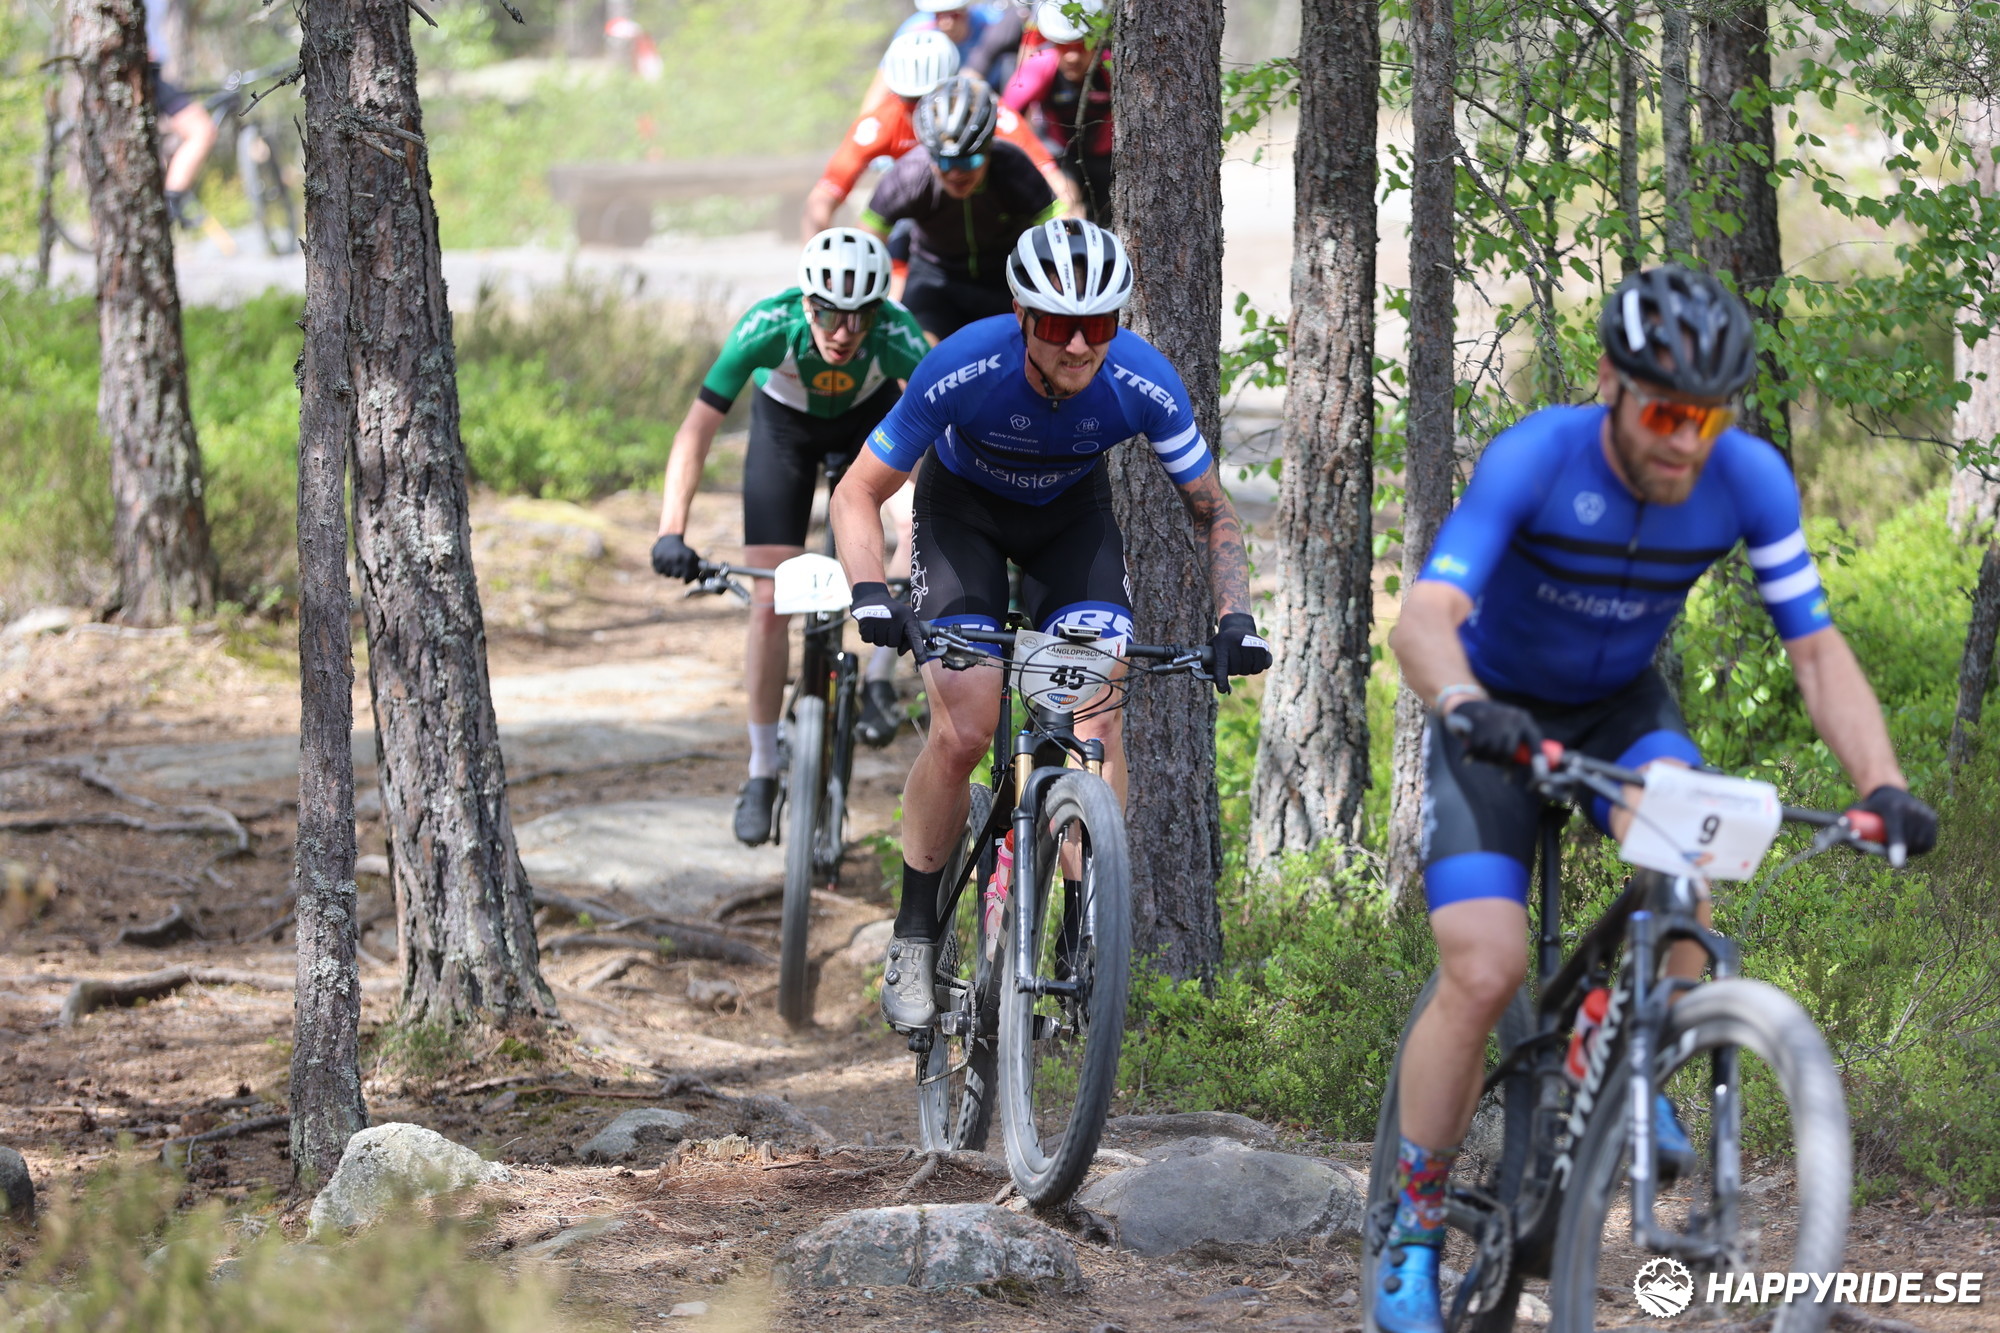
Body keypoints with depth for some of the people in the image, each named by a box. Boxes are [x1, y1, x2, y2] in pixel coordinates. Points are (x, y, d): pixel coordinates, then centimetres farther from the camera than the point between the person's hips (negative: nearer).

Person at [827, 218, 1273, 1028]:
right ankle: (914, 939, -1)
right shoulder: (964, 369, -35)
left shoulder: (1143, 384, -30)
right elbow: (858, 494, -24)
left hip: (1073, 512, 2)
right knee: (963, 731, -16)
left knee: (1097, 717, -18)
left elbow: (1211, 511, -14)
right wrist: (870, 595, -41)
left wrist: (1235, 617, -29)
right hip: (965, 507, -2)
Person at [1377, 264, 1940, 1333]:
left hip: (1621, 704, 2)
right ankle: (1413, 1232, 1)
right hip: (1499, 714, -2)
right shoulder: (1534, 460, -30)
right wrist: (1467, 706, -62)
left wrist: (1882, 782, -33)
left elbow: (1816, 648, -17)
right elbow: (1424, 619, -40)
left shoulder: (1747, 480, -21)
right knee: (1481, 973, -18)